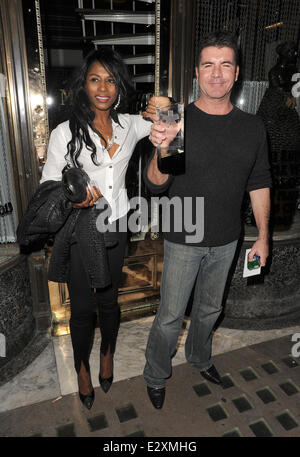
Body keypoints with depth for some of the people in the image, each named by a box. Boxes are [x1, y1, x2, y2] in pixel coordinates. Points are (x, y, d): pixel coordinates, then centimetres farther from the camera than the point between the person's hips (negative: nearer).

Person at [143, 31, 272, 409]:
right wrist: (161, 150, -40)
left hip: (226, 241, 4)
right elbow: (156, 185, -19)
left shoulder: (252, 127, -1)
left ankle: (199, 357, 51)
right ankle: (155, 376, 36)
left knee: (209, 308, 23)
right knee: (170, 316, 9)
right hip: (183, 240, -3)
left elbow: (259, 184, 6)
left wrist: (263, 237, 4)